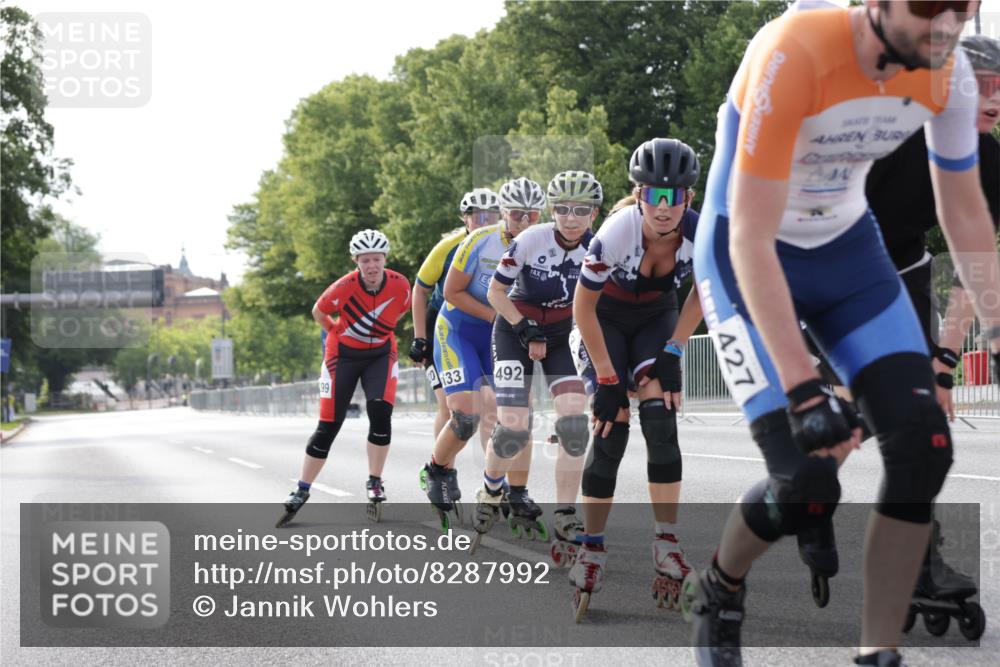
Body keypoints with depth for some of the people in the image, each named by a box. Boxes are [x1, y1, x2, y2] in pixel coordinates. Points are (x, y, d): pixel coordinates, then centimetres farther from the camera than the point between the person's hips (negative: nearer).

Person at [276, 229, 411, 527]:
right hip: (344, 355, -2)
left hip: (380, 354, 2)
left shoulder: (400, 286, -18)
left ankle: (375, 482, -3)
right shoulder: (344, 288, -25)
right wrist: (340, 335, 4)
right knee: (328, 425, -3)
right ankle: (302, 491, 8)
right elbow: (318, 312, -5)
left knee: (380, 413, -20)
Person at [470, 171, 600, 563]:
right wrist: (527, 333, -16)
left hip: (563, 334, 3)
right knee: (513, 428, -15)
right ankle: (490, 493, 18)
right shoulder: (531, 240, -22)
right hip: (516, 329, -3)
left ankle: (565, 523, -11)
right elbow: (496, 291, -11)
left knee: (573, 423, -17)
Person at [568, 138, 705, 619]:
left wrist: (673, 351, -12)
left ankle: (667, 542, -13)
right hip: (607, 319, -2)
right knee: (611, 429, -13)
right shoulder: (617, 232, -34)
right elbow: (583, 308, -22)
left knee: (659, 413, -19)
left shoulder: (702, 233, -27)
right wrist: (607, 379, -21)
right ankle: (592, 549, -4)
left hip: (658, 318, 2)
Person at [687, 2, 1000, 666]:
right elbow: (751, 241, -32)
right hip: (747, 259, -5)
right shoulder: (794, 57, -33)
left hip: (847, 249, 6)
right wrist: (804, 391, -35)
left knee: (924, 448, -11)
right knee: (808, 480, -16)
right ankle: (717, 591, 17)